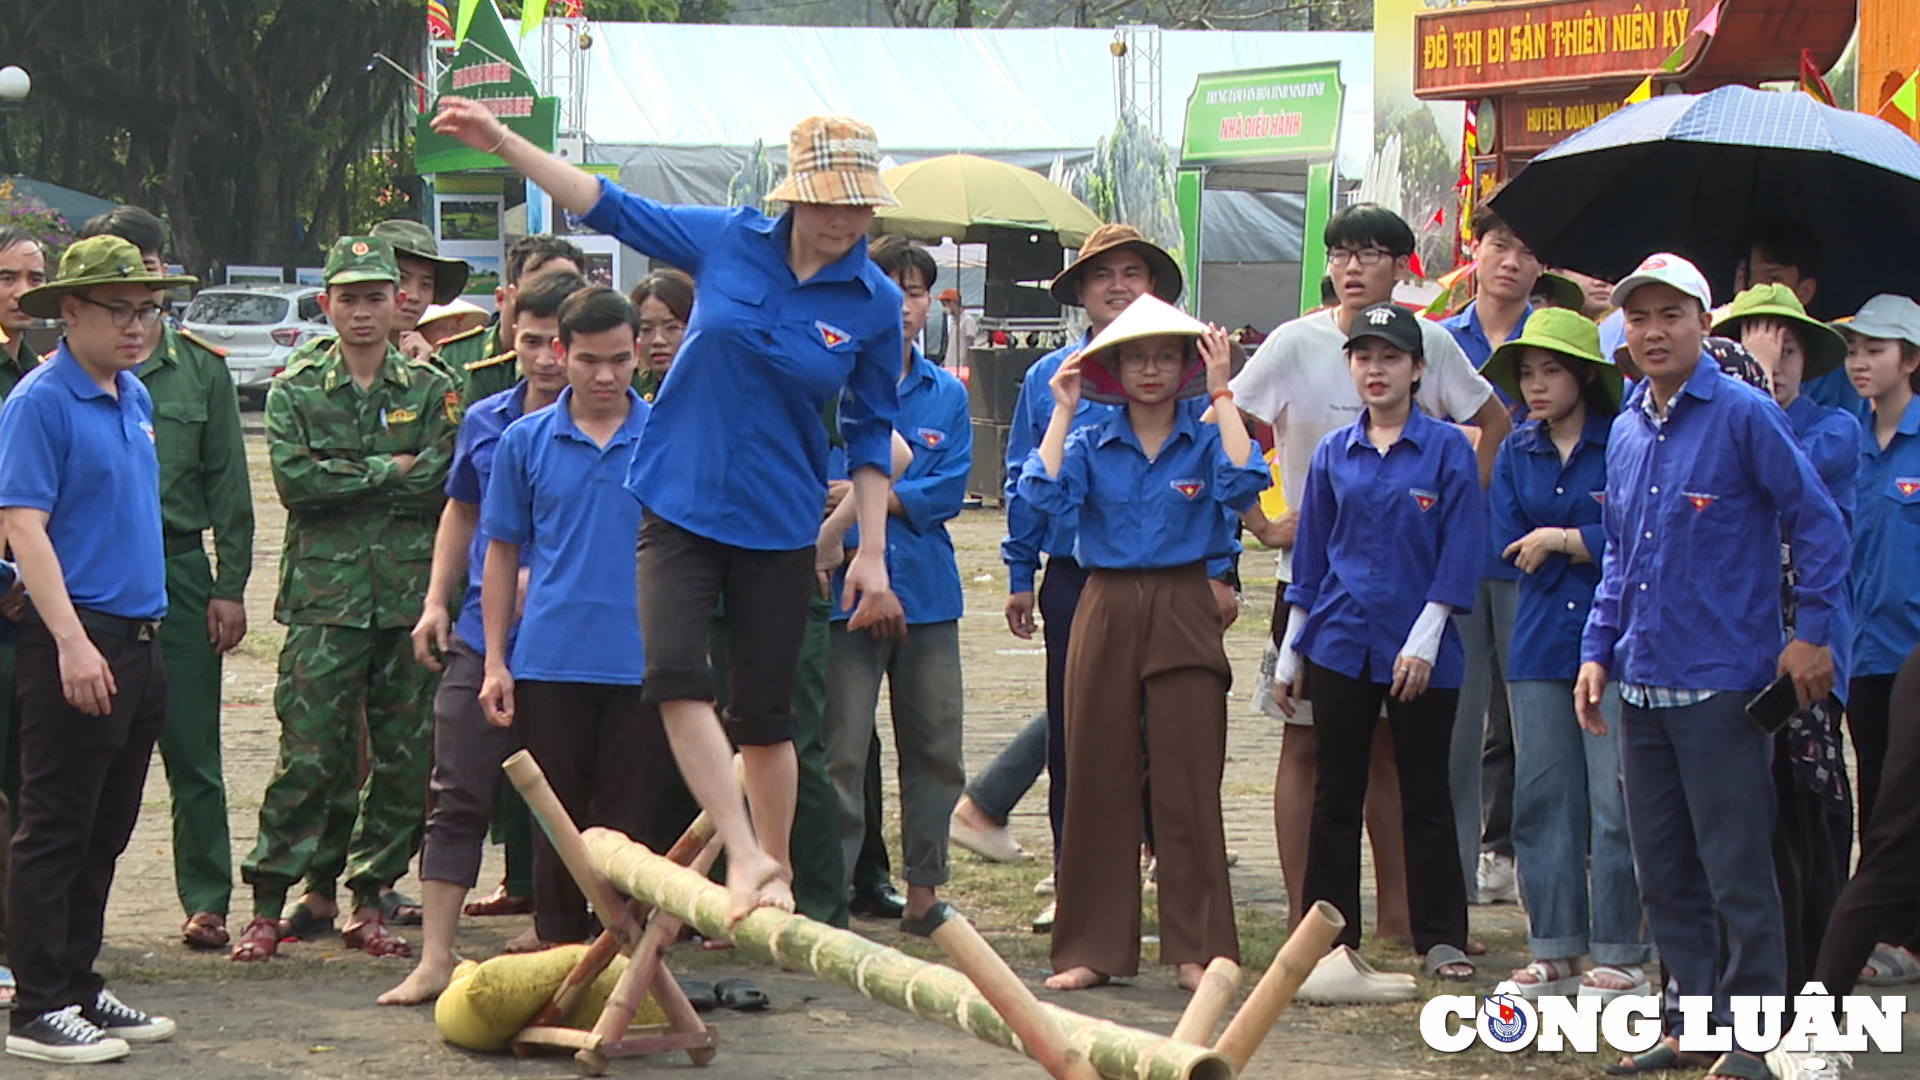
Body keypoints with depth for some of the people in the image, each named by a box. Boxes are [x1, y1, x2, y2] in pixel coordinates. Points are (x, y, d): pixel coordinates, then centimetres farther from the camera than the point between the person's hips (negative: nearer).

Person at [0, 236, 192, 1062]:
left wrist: (139, 641, 17)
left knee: (105, 834, 13)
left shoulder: (134, 399, 13)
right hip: (75, 641, -8)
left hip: (138, 640, 8)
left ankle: (79, 987, 21)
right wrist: (71, 641, -24)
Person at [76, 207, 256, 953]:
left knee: (192, 752, 3)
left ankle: (206, 900, 9)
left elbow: (227, 485, 8)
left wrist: (230, 587, 1)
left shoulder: (200, 368, 8)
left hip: (179, 575, 1)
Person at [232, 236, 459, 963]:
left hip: (413, 594, 2)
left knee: (405, 757, 3)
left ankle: (370, 899, 13)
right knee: (309, 754, -6)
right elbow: (293, 479, -8)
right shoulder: (294, 391, 7)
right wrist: (389, 471, -7)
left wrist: (343, 481, -5)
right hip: (324, 595, -2)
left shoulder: (433, 390, 9)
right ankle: (268, 906, 0)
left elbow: (447, 482, -4)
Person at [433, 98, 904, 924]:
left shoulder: (874, 304, -4)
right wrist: (502, 144, 2)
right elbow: (610, 207, 6)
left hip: (778, 524, -1)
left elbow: (870, 435, 4)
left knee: (763, 714, 5)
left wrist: (872, 552, 0)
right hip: (679, 505, 1)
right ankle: (744, 856, -16)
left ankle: (775, 871, 21)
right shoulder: (727, 240, -3)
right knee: (674, 674, -18)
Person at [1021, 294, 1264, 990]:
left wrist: (1221, 394, -12)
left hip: (1183, 615, -1)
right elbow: (1045, 494, -10)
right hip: (1106, 612, 1)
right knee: (1097, 781, 3)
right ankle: (1092, 948, 9)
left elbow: (1243, 485, -17)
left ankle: (1196, 948, 4)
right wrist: (1063, 411, -6)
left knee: (1188, 783, -2)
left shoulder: (1205, 442, 4)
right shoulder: (1090, 443, 7)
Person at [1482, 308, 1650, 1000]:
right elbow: (1510, 548, 4)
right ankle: (1556, 949, 14)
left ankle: (1619, 953, 1)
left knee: (1615, 804, -6)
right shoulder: (1516, 455, 13)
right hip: (1540, 648, 5)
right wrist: (1595, 548, -5)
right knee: (1543, 797, 6)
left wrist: (1559, 541, -9)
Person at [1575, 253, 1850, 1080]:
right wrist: (1598, 650, 14)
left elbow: (1817, 525, -7)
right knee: (1665, 874, 11)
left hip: (1722, 683, -7)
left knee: (1737, 872, -3)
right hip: (1642, 684, 7)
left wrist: (1814, 634, -8)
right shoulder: (1627, 431, 12)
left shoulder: (1745, 416, -8)